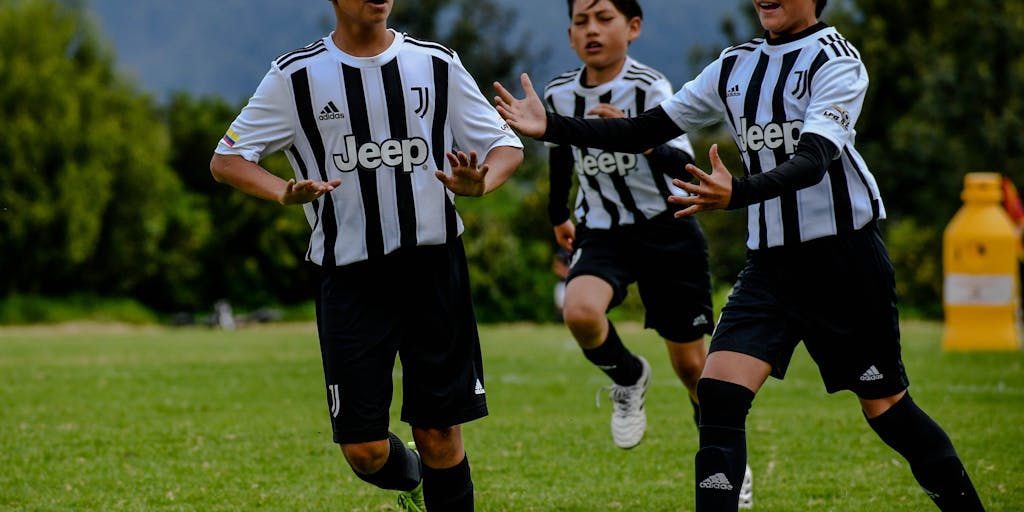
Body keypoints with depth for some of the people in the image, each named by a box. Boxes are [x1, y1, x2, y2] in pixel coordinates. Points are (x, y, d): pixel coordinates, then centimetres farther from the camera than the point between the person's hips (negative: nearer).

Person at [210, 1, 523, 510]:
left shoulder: (436, 64, 5)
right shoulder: (296, 76, 0)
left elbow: (505, 144, 10)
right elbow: (226, 158, 2)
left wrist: (479, 183, -15)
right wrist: (285, 193, -19)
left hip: (435, 267, 1)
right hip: (350, 277, -1)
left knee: (441, 435, 0)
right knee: (364, 449, -2)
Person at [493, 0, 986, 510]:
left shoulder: (835, 60, -10)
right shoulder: (736, 66, 9)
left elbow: (813, 160, -26)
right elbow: (646, 131, 11)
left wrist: (737, 194, -43)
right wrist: (551, 127, 0)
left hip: (845, 256, -5)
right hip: (771, 261, 5)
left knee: (885, 406, 2)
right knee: (718, 392, -12)